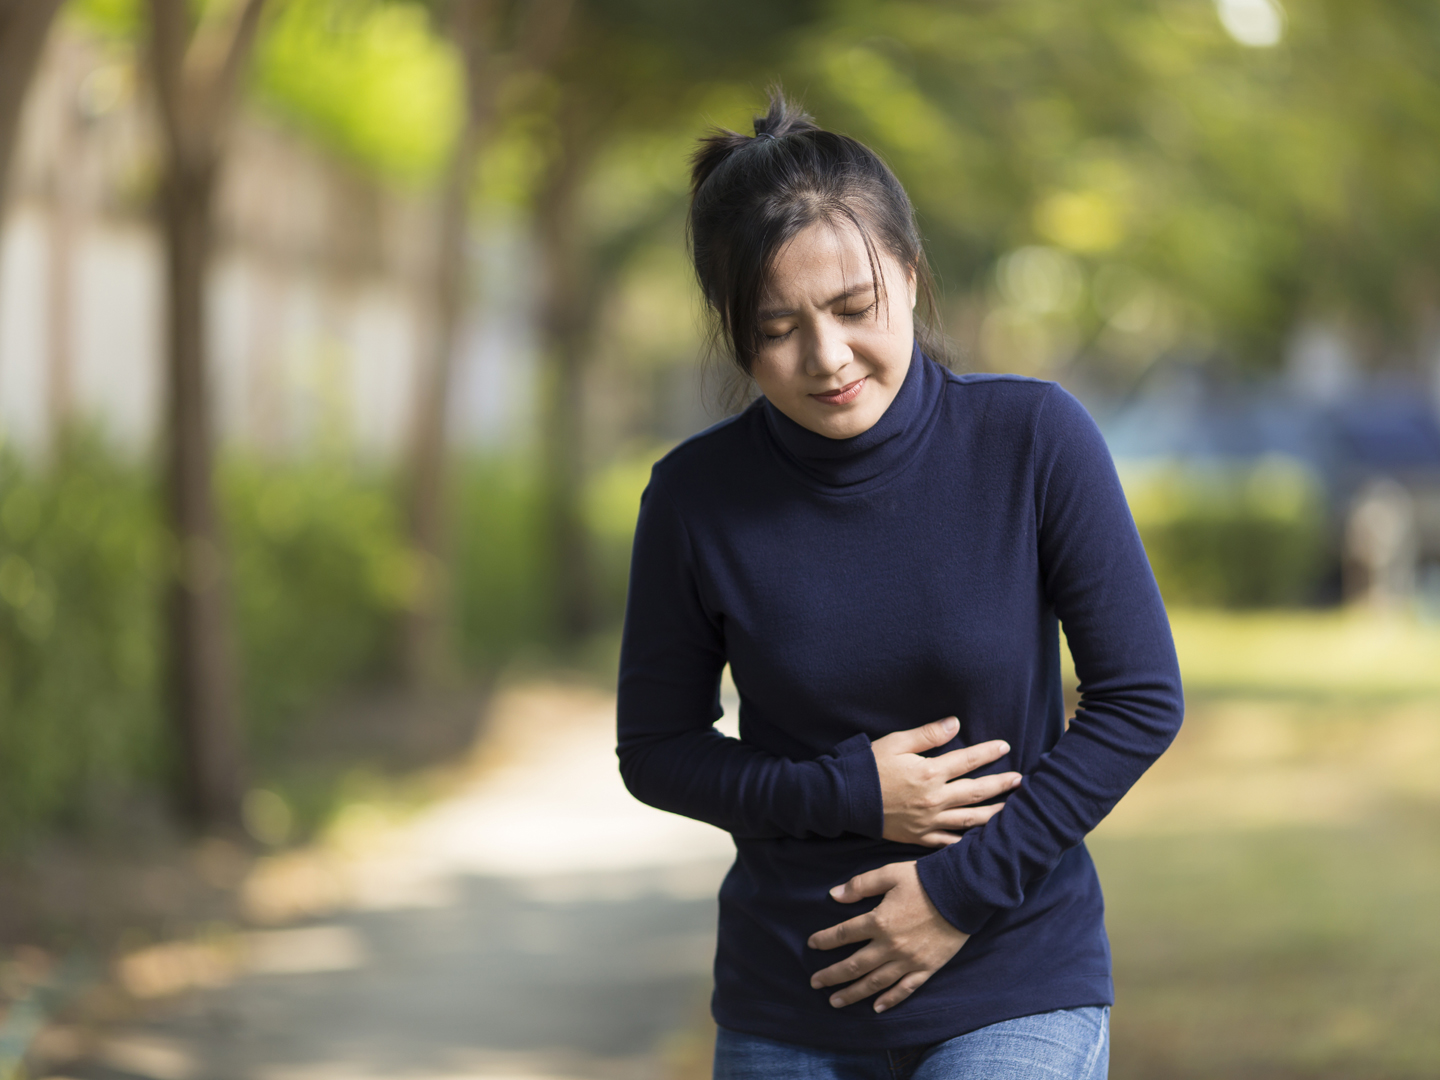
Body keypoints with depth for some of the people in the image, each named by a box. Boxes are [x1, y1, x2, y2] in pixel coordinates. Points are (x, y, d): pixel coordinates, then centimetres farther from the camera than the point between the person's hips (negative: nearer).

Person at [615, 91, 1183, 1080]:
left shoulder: (1035, 439, -11)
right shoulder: (698, 498, -8)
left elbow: (1141, 700, -6)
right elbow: (657, 751, 3)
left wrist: (964, 888, -10)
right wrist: (850, 794, -13)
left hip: (1016, 993, -2)